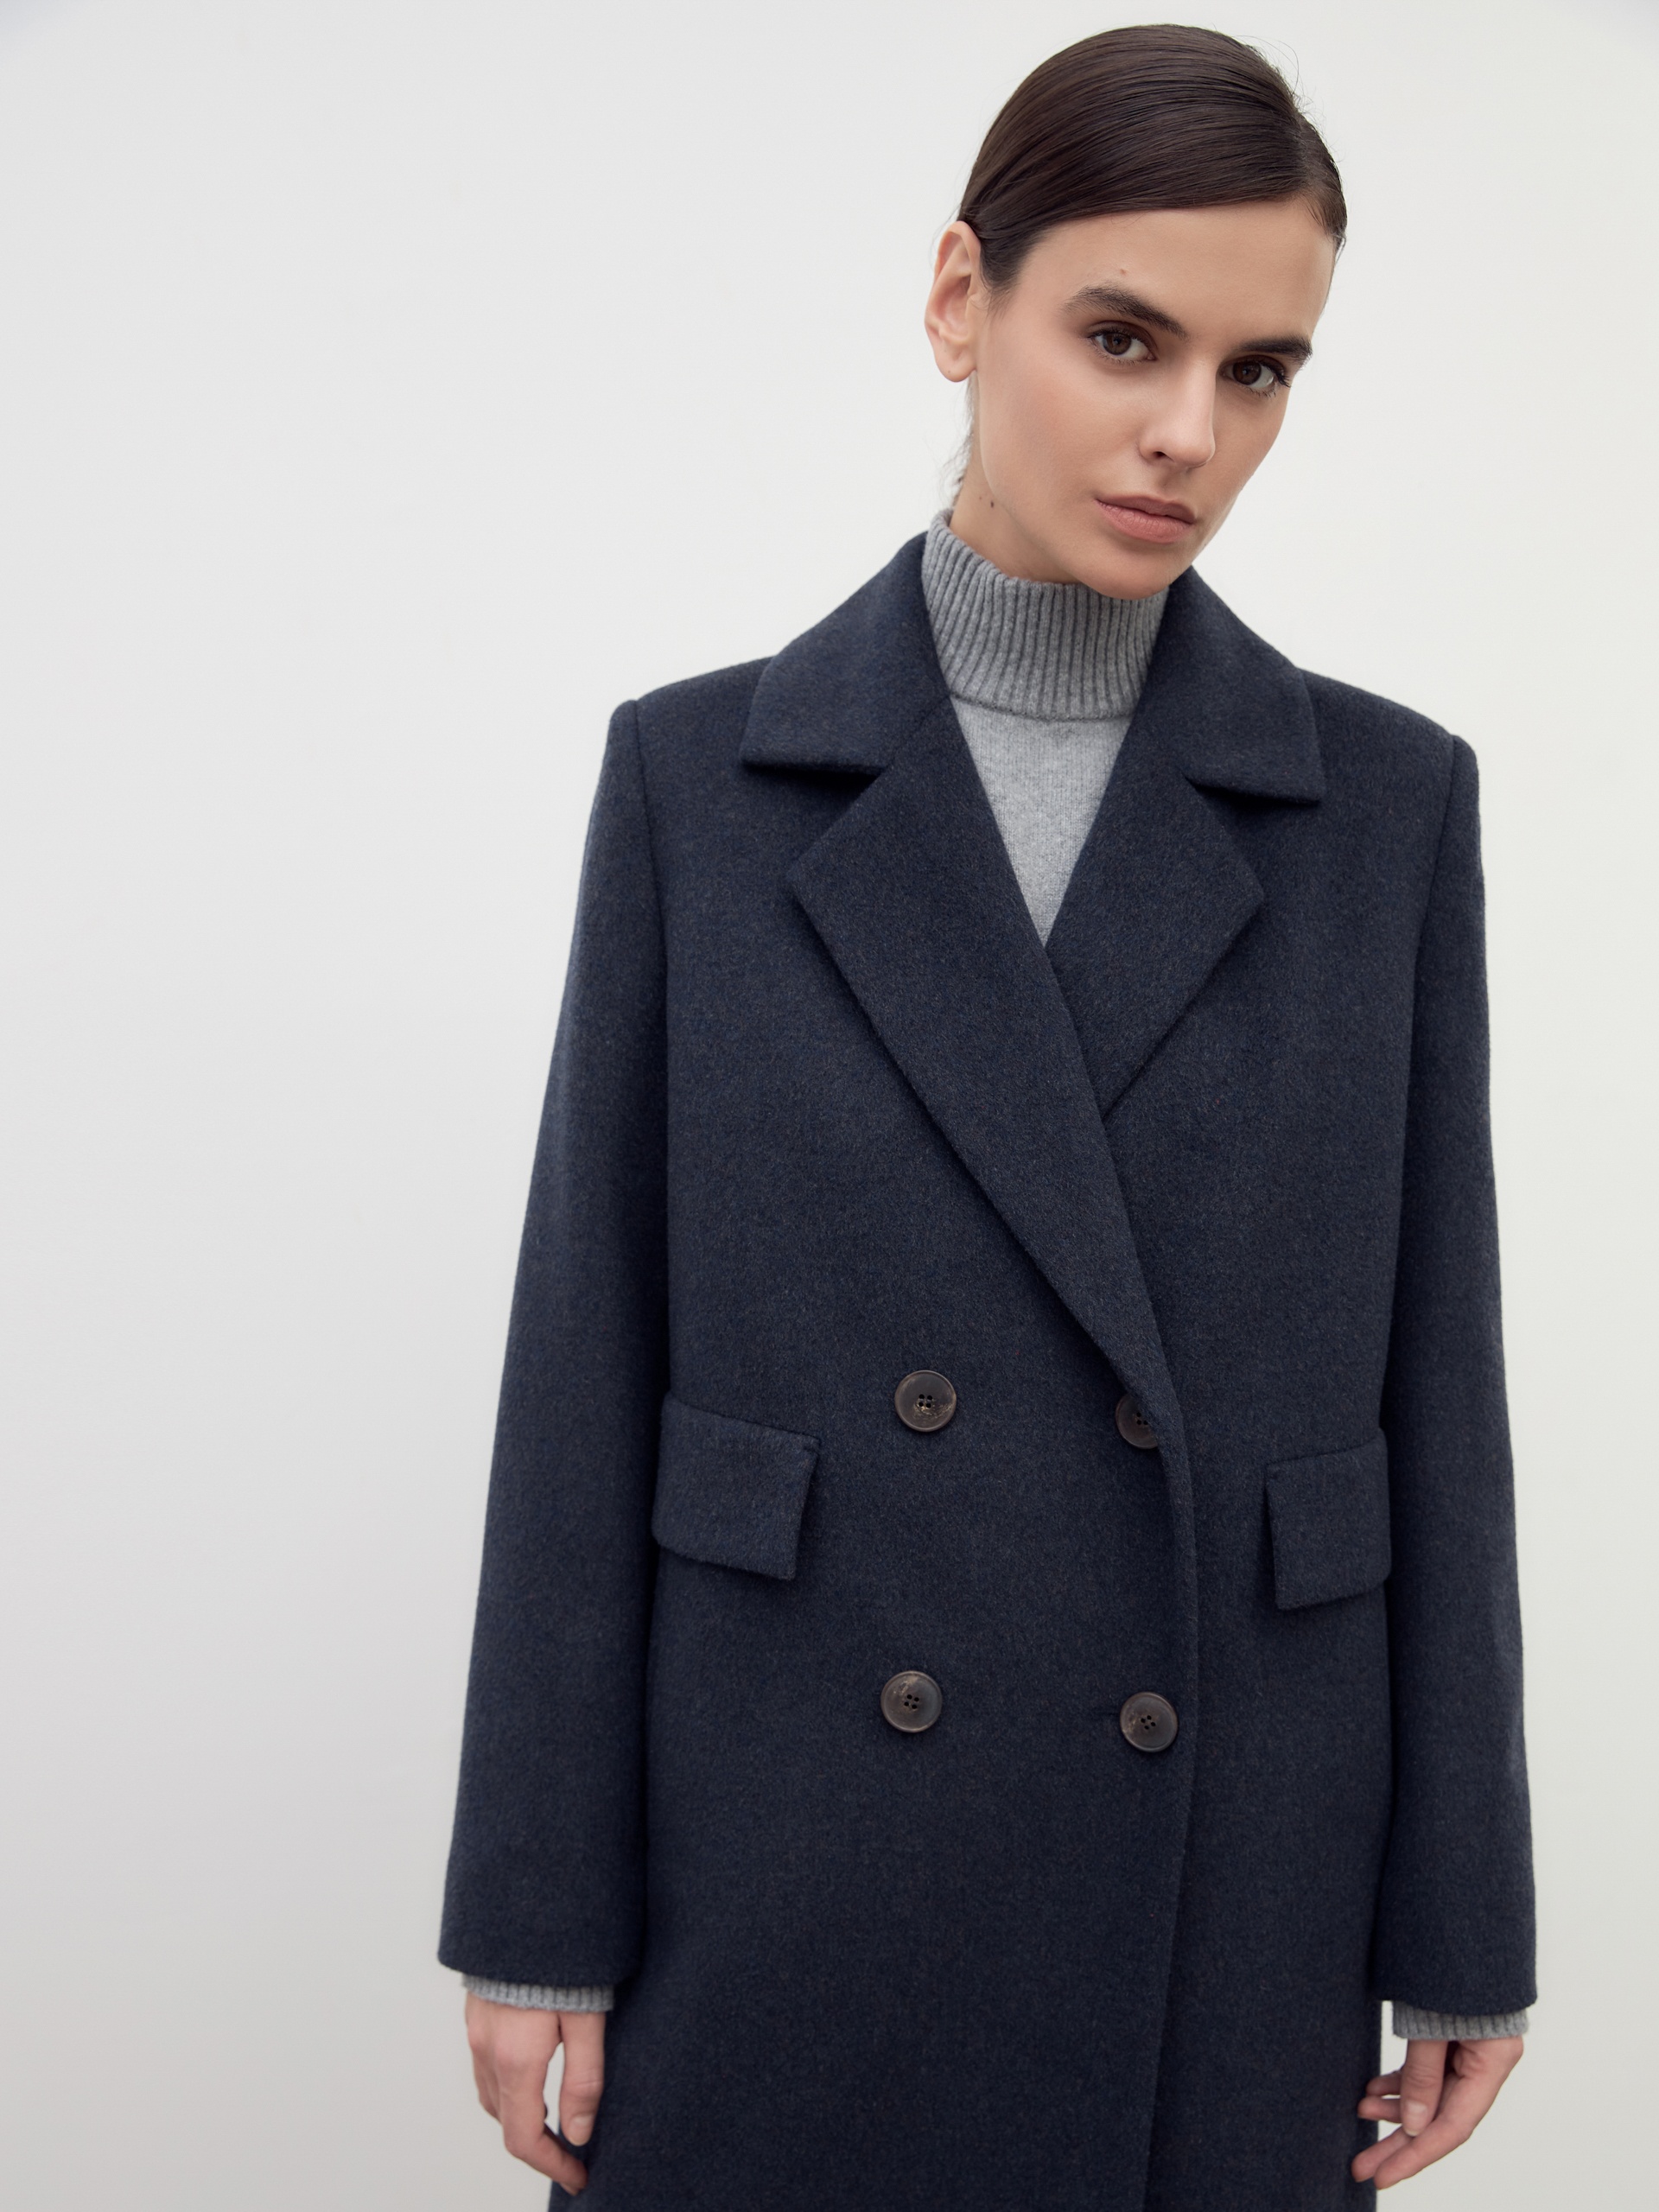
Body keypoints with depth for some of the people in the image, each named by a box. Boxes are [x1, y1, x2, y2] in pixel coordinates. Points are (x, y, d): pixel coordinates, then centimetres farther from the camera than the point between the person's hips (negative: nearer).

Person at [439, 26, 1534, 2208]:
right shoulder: (704, 778, -2)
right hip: (774, 1886, 0)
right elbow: (591, 1361, -2)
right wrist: (540, 1914, -2)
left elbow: (1431, 1377, 1)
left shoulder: (1385, 803, 0)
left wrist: (1459, 1934, 2)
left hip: (1220, 1896, 1)